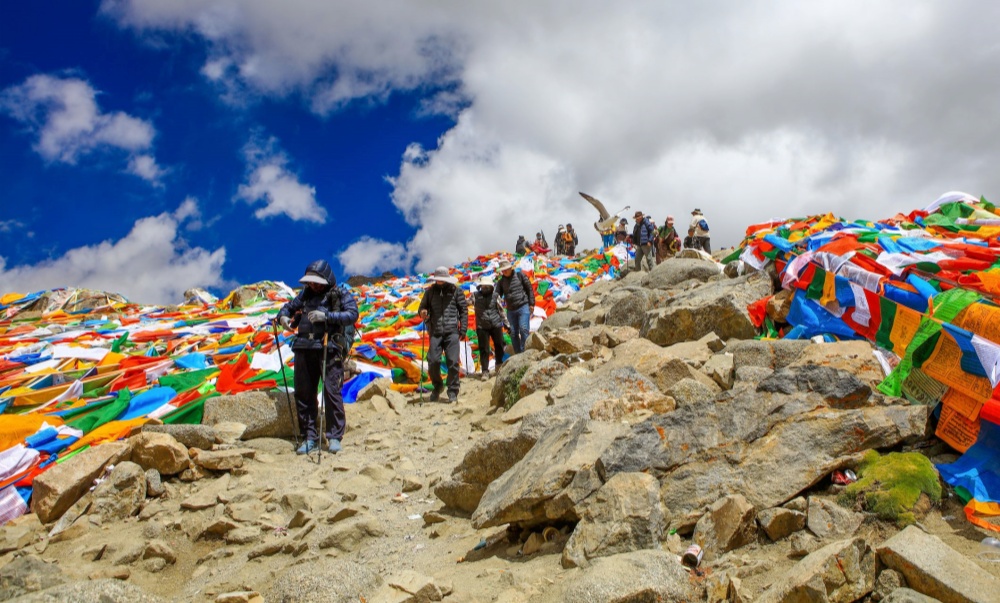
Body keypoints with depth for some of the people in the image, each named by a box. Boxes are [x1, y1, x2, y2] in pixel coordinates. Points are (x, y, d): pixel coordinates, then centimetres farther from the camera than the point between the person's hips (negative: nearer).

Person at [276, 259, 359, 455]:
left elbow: (352, 314, -12)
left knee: (331, 391, -8)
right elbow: (288, 307, 27)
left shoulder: (341, 294, 3)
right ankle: (310, 437, 16)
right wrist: (283, 316, 3)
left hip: (329, 350, -5)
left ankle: (334, 437, 2)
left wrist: (326, 316, -24)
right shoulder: (306, 294, 18)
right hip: (304, 349, 5)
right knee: (303, 393, 6)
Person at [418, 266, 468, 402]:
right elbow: (423, 306, 20)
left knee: (453, 362, -5)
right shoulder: (430, 291, 14)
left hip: (452, 331, -2)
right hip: (435, 332, 2)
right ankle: (437, 386, 22)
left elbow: (464, 310, 5)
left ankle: (453, 391, 7)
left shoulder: (456, 291, 6)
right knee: (433, 361, -3)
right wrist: (423, 313, -5)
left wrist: (463, 329, -2)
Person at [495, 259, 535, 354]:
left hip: (523, 307, -4)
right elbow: (497, 293, 1)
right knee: (513, 333, 6)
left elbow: (529, 288, 1)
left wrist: (531, 304, -4)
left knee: (523, 329, -13)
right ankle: (518, 354, 14)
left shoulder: (520, 275, 1)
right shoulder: (501, 281, 10)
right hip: (511, 310, 4)